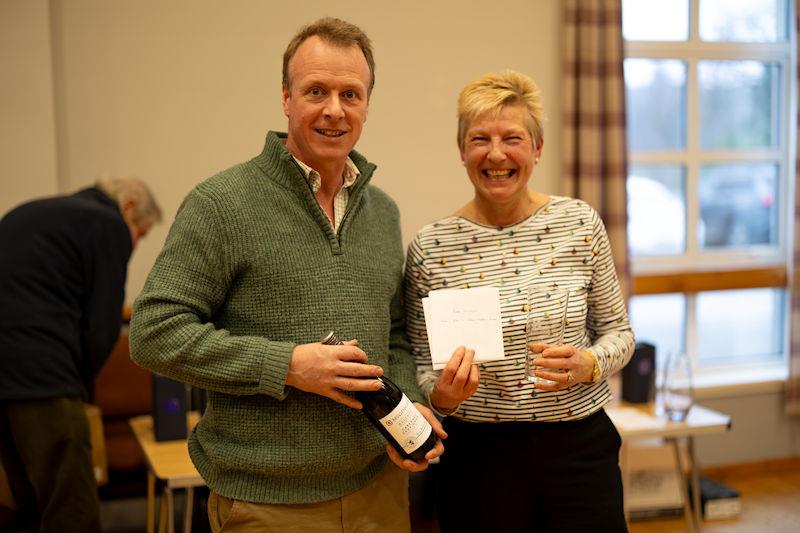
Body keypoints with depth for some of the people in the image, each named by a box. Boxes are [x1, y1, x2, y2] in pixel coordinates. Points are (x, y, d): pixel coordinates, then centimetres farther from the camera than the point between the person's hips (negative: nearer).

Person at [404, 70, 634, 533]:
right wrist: (442, 395, -19)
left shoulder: (580, 223, -4)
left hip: (580, 446, 1)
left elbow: (618, 331, 5)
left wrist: (589, 365, -14)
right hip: (479, 456, 0)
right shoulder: (431, 248, -6)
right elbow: (422, 368, 2)